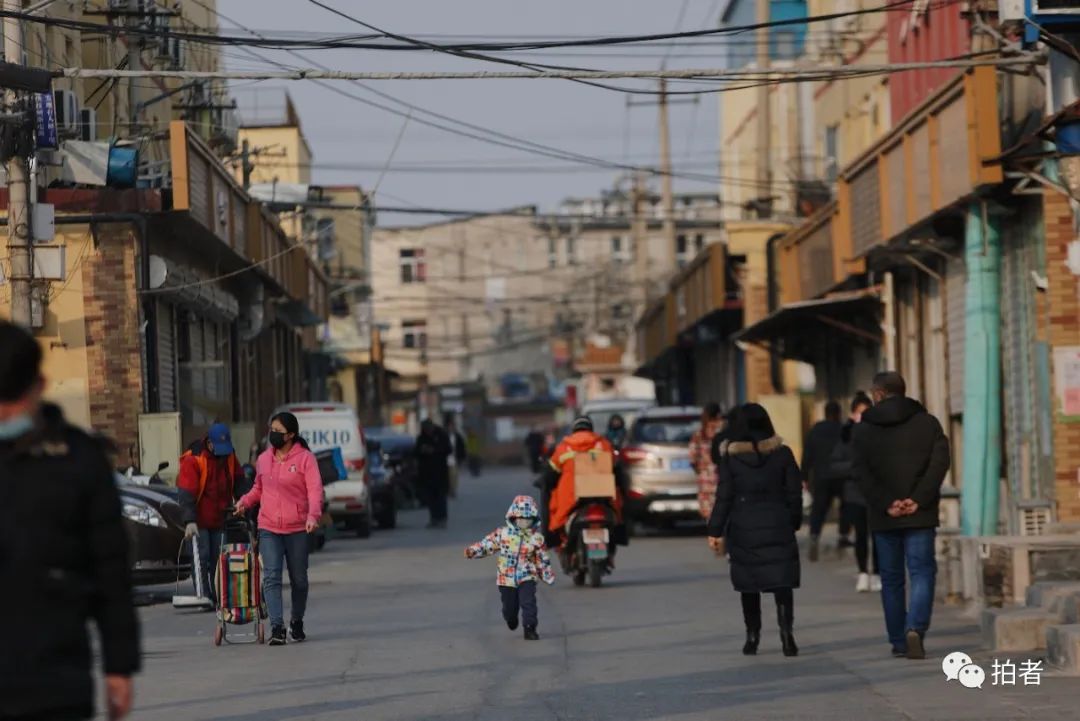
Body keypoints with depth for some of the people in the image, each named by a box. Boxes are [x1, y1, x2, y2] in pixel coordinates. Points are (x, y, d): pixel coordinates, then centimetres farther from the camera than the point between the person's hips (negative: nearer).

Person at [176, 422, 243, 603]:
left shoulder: (229, 456, 4)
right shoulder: (193, 460, -16)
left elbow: (239, 482, 15)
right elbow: (187, 493, -22)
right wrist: (189, 521, -29)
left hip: (219, 519, 6)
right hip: (199, 520, -6)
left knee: (218, 558, 6)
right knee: (202, 557, -10)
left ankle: (218, 596, 10)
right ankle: (204, 596, -9)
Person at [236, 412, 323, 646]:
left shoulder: (305, 458, -4)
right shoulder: (263, 459, 9)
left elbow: (315, 490, -11)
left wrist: (313, 515, -27)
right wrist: (245, 502, 2)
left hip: (297, 529, -2)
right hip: (269, 529, 2)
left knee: (299, 580, 11)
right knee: (271, 576, -12)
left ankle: (297, 622, 31)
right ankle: (277, 627, -18)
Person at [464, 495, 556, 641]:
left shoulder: (536, 537, -2)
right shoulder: (503, 533, -5)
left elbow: (543, 558, 7)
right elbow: (488, 543, 0)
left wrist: (547, 574, 10)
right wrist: (473, 550, -11)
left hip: (527, 577, -1)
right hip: (506, 578, 1)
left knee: (528, 603, -17)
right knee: (509, 606, 12)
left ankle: (530, 629, -6)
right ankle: (511, 620, 45)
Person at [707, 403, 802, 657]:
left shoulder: (730, 457, -5)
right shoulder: (782, 454, -1)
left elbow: (724, 496, -5)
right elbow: (794, 493, 2)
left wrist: (716, 531, -1)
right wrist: (794, 522, 13)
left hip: (743, 530, 0)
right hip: (777, 528, 0)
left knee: (749, 584, 10)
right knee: (782, 581, -2)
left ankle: (752, 636, 12)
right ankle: (786, 631, -20)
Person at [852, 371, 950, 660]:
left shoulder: (864, 429, 4)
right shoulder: (927, 422, 4)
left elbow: (860, 472, -6)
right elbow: (940, 462, -7)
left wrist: (886, 504, -9)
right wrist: (918, 500, -10)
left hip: (884, 518, 1)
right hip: (920, 516, -1)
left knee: (891, 579, 10)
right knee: (922, 572, 0)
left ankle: (898, 642, 12)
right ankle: (915, 629, -21)